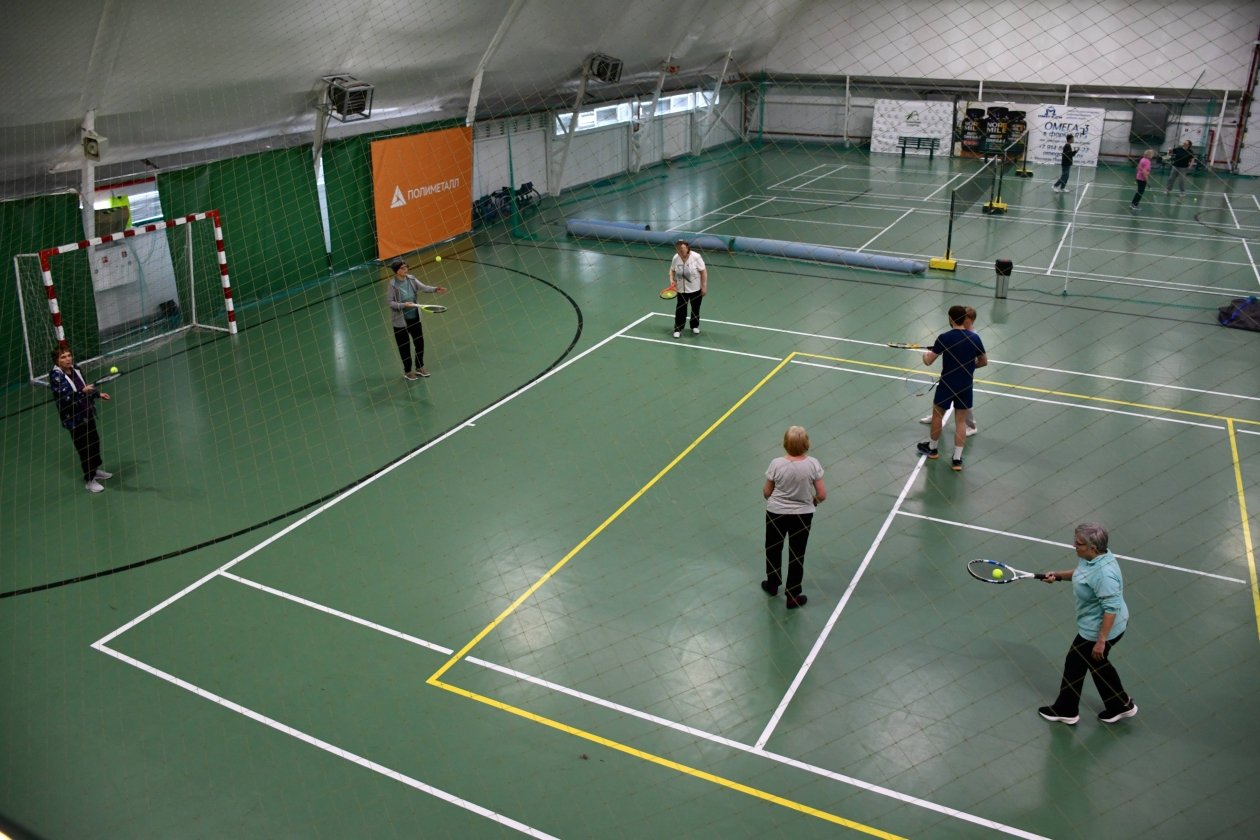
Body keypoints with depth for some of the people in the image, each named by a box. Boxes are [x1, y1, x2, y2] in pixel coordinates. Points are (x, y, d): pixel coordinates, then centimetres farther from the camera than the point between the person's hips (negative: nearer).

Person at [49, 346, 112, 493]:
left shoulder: (75, 370, 1)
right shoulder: (55, 376, -18)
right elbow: (64, 398, -27)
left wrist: (98, 394, 12)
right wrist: (82, 392, -37)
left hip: (87, 414, 7)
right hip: (74, 419, -7)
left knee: (94, 442, 21)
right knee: (85, 449, 1)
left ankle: (95, 470, 42)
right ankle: (89, 480, 15)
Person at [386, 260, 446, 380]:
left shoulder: (411, 279, -4)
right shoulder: (393, 285, -17)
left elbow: (423, 287, -13)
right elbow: (389, 302, -16)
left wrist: (435, 289, -30)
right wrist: (403, 305, -28)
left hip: (415, 318, 5)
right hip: (401, 321, -5)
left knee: (420, 343, 15)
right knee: (405, 347, 8)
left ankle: (419, 368, 36)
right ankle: (407, 371, 27)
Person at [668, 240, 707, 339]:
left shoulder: (696, 257, -20)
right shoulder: (675, 258, -9)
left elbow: (703, 272, -14)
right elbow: (672, 270, 8)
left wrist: (704, 287, -14)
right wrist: (672, 280, -11)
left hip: (696, 289, -2)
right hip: (681, 289, 2)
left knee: (695, 309, 14)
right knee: (680, 309, 1)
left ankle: (695, 327, 35)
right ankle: (678, 329, 14)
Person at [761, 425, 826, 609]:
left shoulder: (777, 464, -19)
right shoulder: (813, 464, -17)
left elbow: (766, 492, -7)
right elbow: (822, 495, -12)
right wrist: (812, 502, 10)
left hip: (776, 513, 0)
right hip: (803, 516, 0)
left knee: (773, 549, 23)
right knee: (797, 555, 15)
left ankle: (772, 585, 43)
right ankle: (793, 596, 25)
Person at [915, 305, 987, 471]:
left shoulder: (944, 338, -15)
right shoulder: (975, 338, -5)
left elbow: (928, 362, -10)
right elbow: (984, 362, 7)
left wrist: (925, 355, 12)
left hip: (947, 384, -3)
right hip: (965, 386, 3)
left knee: (937, 415, 18)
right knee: (961, 421, 10)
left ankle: (932, 449, 35)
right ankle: (957, 459, 11)